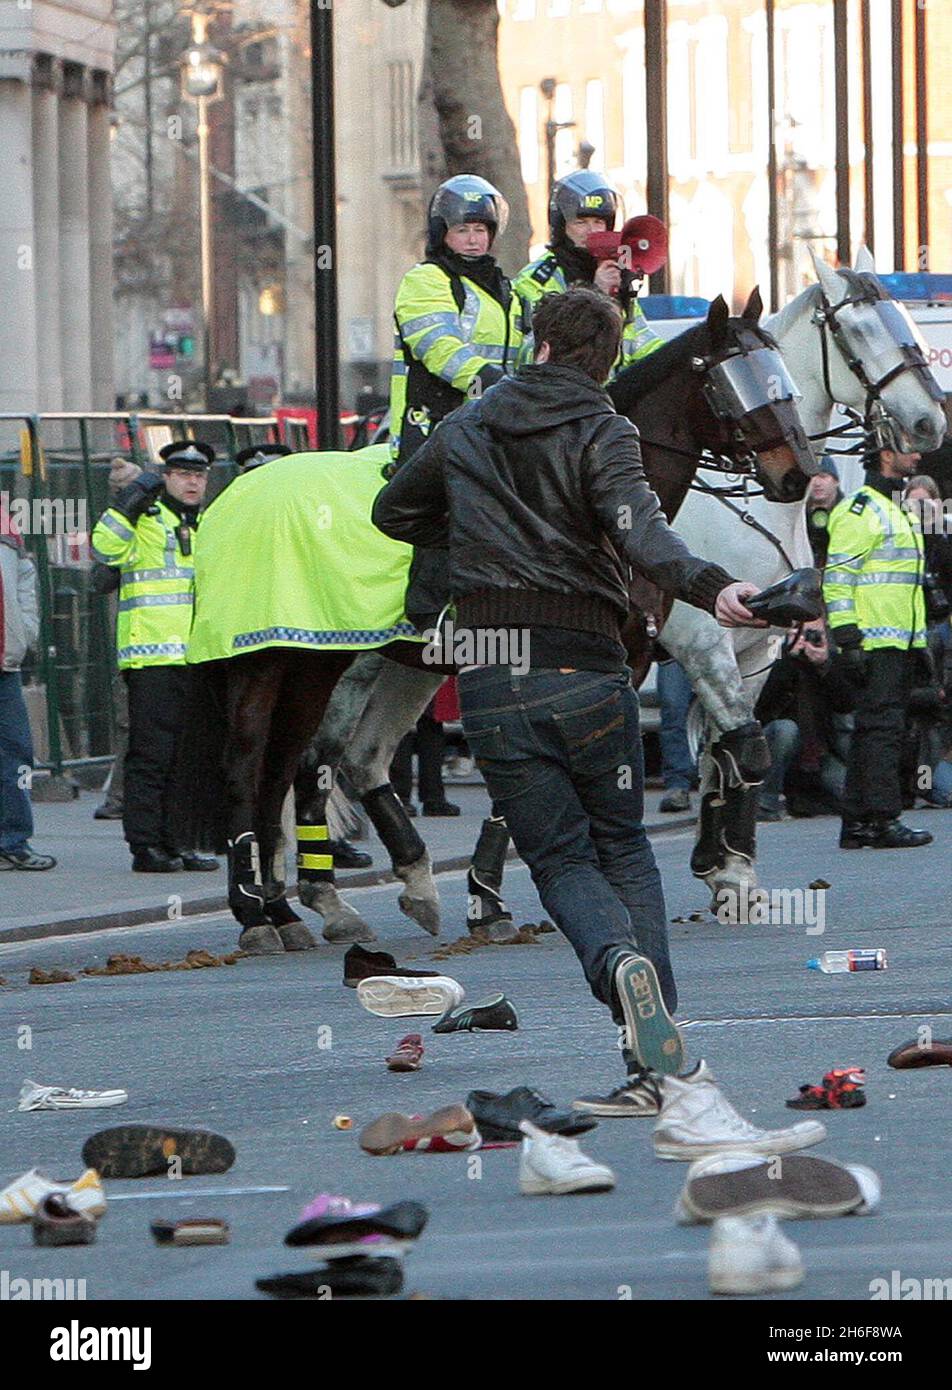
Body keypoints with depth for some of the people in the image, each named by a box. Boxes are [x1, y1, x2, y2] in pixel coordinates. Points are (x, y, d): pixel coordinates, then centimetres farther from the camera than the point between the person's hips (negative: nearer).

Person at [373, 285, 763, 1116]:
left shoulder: (468, 432, 11)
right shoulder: (601, 433, -1)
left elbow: (393, 513, 27)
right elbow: (639, 529, -21)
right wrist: (710, 588, -35)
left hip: (491, 683, 1)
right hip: (585, 669, -1)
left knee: (560, 860, 9)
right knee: (623, 848, 15)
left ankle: (618, 958, -26)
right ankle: (659, 1063, 3)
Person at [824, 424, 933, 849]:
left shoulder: (897, 512, 22)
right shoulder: (859, 511, -9)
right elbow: (837, 578, -15)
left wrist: (922, 641, 26)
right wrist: (848, 639, -21)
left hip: (901, 642, 10)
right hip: (876, 641, -10)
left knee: (874, 731, 9)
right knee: (881, 728, -11)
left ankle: (857, 824, 11)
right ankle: (881, 819, -13)